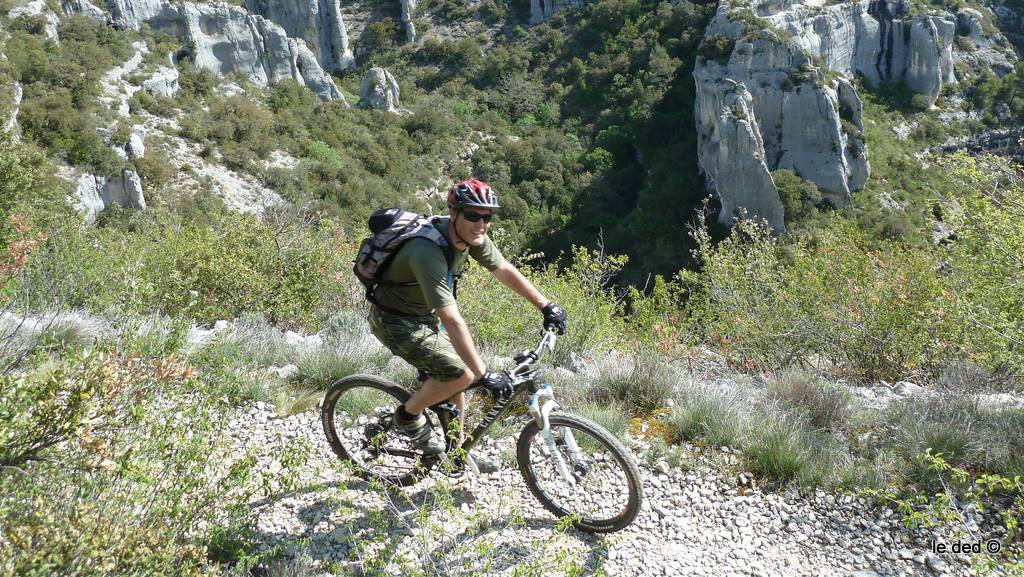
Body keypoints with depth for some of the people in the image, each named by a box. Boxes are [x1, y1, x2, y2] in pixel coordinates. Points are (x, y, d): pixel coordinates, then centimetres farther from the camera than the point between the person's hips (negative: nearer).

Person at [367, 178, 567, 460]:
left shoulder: (472, 236, -12)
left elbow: (505, 271, 2)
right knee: (461, 375, -17)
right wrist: (485, 374, -39)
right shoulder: (428, 253, -37)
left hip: (423, 314, 8)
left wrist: (547, 306, 1)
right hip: (394, 321, -8)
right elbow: (452, 321, -40)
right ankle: (408, 416, 7)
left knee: (452, 375, 9)